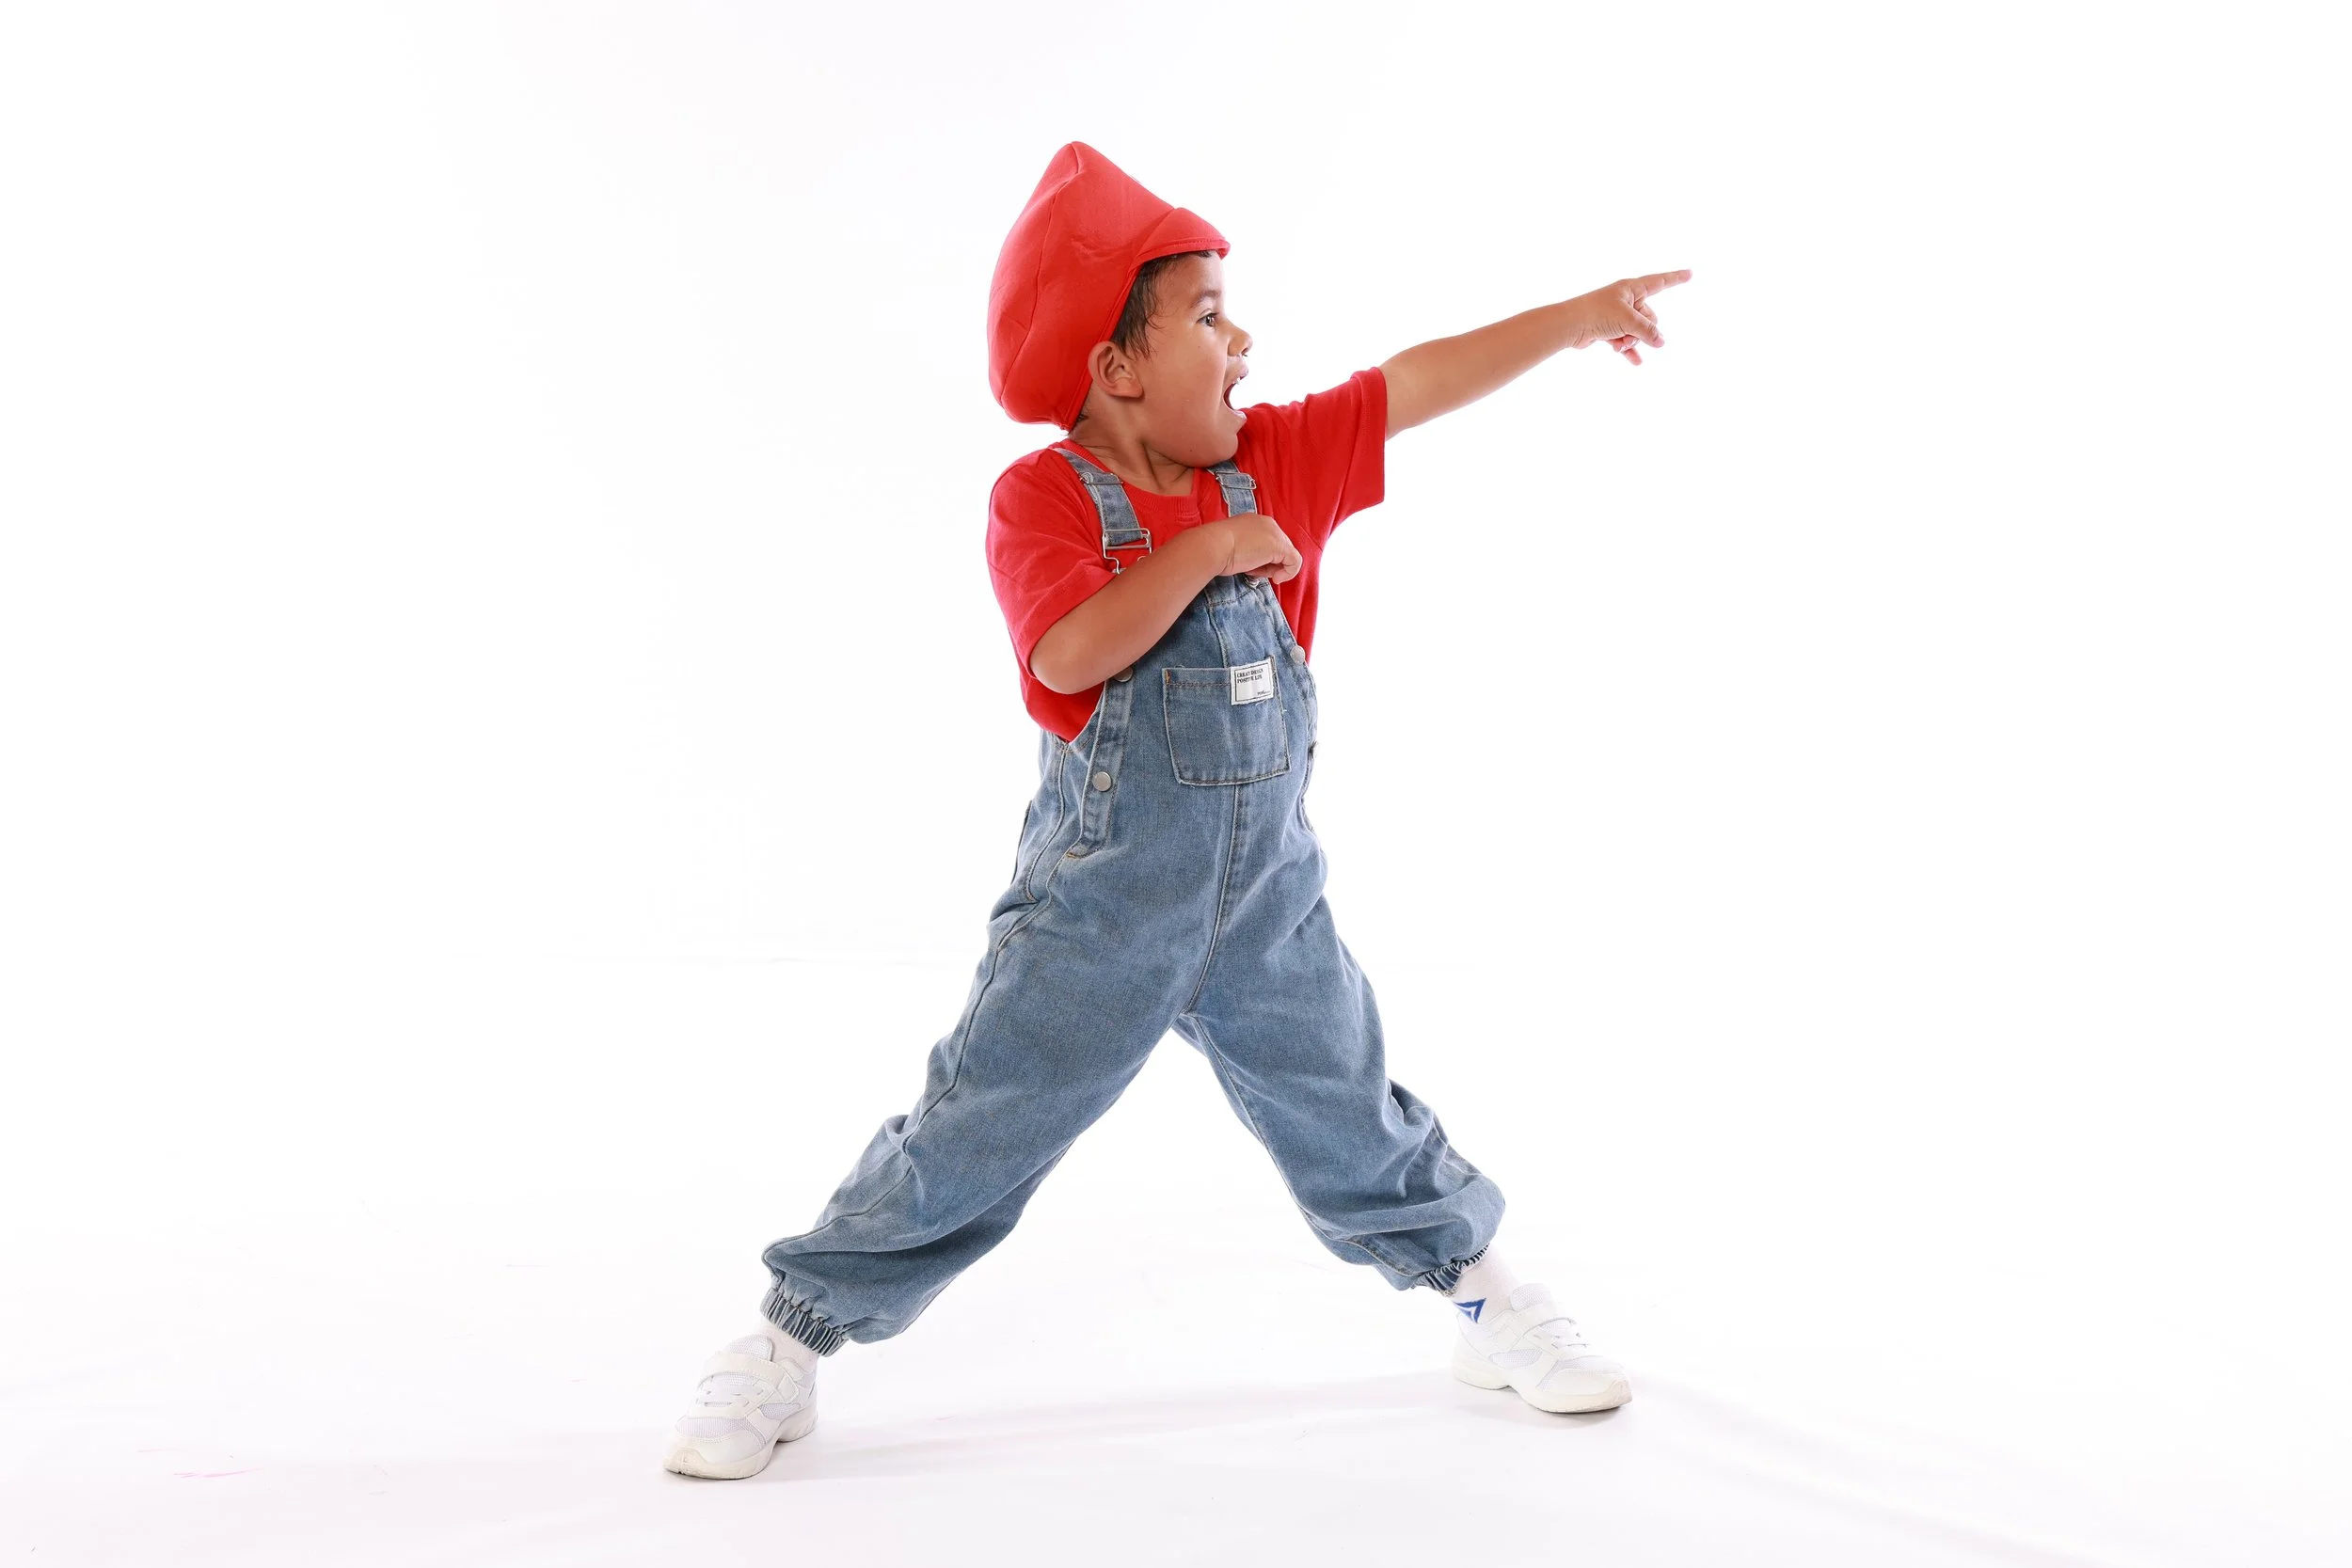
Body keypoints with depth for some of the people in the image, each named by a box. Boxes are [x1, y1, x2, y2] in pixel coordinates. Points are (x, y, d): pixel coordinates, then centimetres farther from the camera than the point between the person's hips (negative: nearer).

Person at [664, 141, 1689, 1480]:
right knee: (977, 1135, 0)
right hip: (1098, 911, -4)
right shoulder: (1044, 499, -14)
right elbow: (1071, 649, -30)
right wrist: (1204, 551, -26)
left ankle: (1486, 1295, 35)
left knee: (1357, 1123, 17)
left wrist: (1578, 316, 6)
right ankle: (793, 1342, 14)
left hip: (1270, 901, 5)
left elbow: (1418, 387, 5)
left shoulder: (1273, 464, 2)